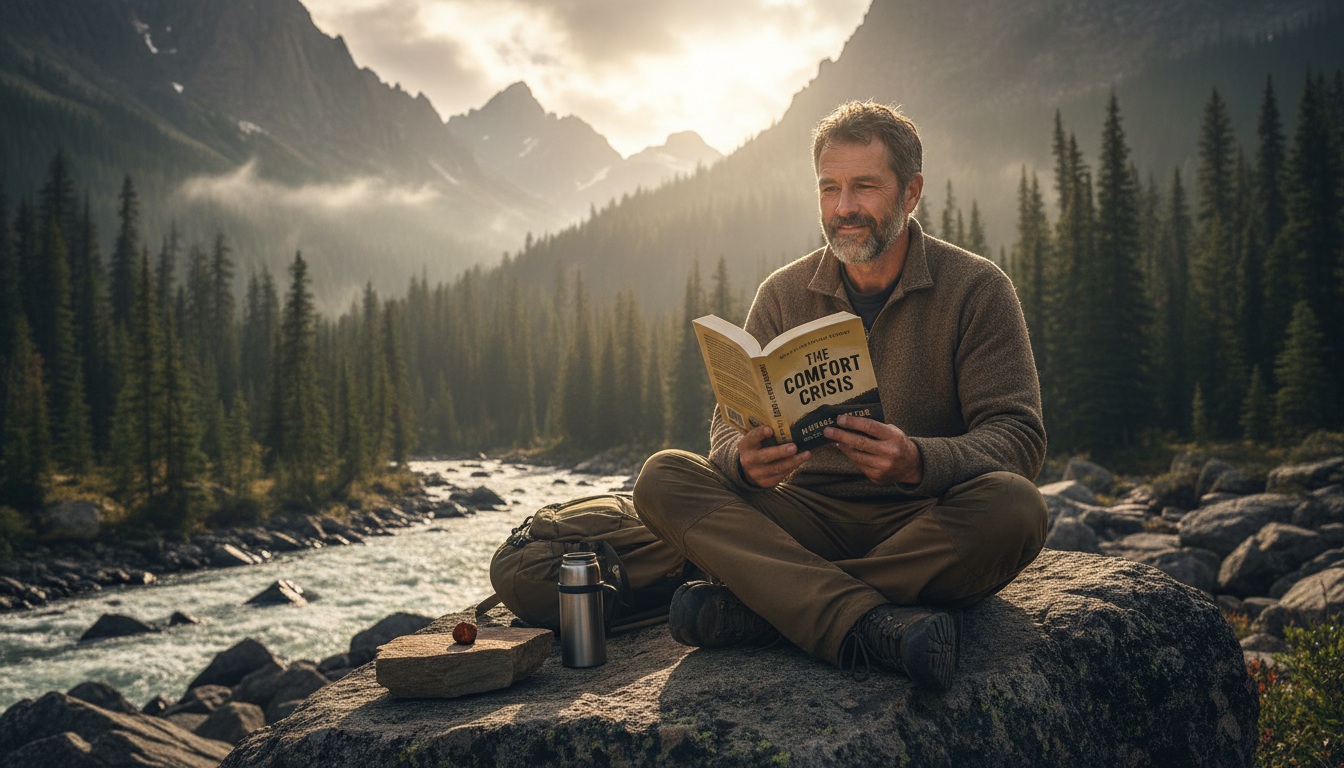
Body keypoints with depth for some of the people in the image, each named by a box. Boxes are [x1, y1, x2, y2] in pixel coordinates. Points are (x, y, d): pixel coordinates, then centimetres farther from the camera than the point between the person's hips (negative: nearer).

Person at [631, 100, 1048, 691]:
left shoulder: (976, 289, -2)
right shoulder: (784, 295, 6)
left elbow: (1019, 437, -10)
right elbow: (730, 425, 2)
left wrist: (918, 461, -32)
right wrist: (744, 459, -25)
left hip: (927, 528, -2)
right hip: (812, 520, 2)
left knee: (1012, 507, -34)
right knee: (662, 479, -19)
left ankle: (750, 606, -29)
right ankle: (873, 625, -37)